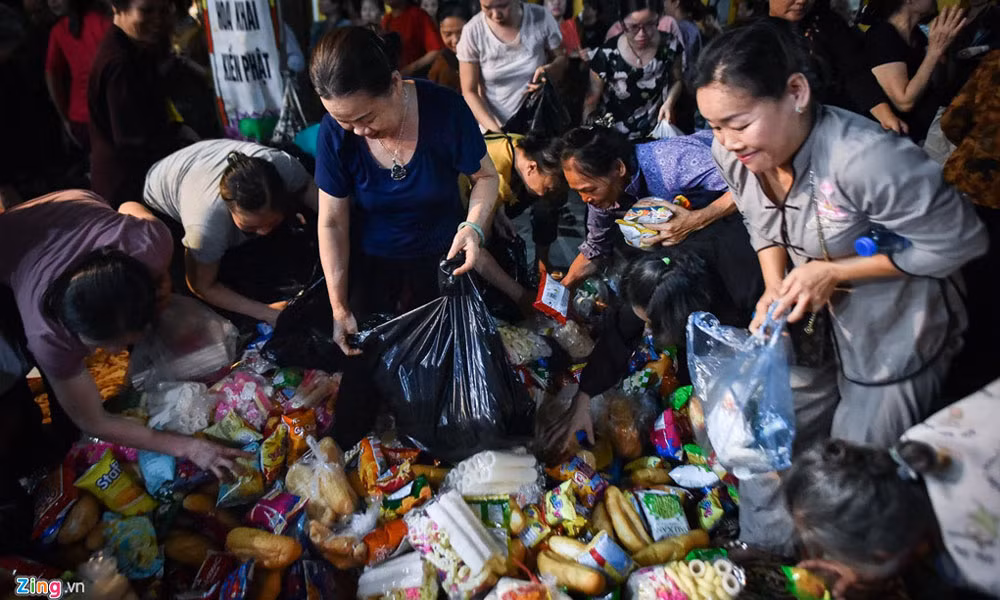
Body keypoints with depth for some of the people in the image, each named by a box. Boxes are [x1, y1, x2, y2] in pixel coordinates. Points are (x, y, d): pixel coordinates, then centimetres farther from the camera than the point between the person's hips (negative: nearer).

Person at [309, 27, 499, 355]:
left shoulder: (446, 110, -27)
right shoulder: (335, 131, -23)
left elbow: (486, 176, -12)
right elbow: (332, 222, -15)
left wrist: (474, 225, -33)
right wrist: (339, 307, -16)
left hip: (438, 258, -1)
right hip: (369, 262, 1)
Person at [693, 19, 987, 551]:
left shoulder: (868, 159, -35)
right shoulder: (732, 154, -15)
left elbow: (959, 242, -21)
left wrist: (833, 273, -25)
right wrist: (775, 291, -12)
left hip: (892, 333, -5)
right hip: (812, 323, 6)